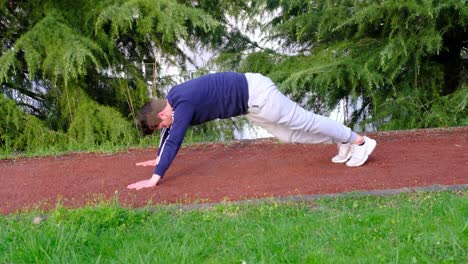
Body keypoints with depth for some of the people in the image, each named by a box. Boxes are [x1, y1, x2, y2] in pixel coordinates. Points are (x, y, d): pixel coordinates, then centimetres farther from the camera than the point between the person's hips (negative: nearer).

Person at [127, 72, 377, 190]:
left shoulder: (183, 104, -24)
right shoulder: (172, 97, 4)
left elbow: (173, 141, -30)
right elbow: (168, 129, 21)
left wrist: (154, 179, -29)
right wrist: (158, 158, 28)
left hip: (255, 95, -9)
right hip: (250, 95, 9)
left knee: (303, 122, 0)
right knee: (289, 134, 18)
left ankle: (360, 141, 13)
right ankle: (344, 142, 30)